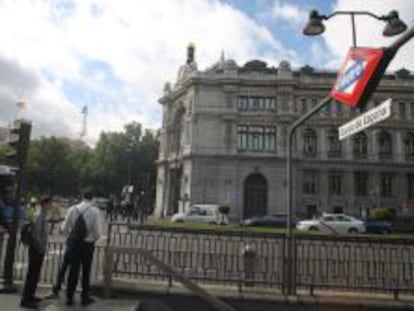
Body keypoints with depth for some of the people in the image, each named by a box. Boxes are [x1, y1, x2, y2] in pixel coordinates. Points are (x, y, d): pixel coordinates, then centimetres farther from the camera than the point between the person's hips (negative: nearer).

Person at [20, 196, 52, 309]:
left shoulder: (43, 215, 10)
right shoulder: (40, 216, -18)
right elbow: (35, 234, -24)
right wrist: (41, 248, -15)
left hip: (39, 250, 9)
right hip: (36, 249, -9)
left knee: (35, 274, 16)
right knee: (32, 274, -4)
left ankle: (30, 296, 27)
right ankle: (25, 299, 2)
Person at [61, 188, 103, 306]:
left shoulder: (72, 209, -6)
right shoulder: (95, 211, -14)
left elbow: (65, 228, -2)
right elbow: (98, 231, -15)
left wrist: (70, 237, 15)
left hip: (74, 243, 2)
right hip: (88, 244, -2)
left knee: (73, 270, 13)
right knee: (86, 271, 12)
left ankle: (69, 297, 22)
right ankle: (85, 298, 24)